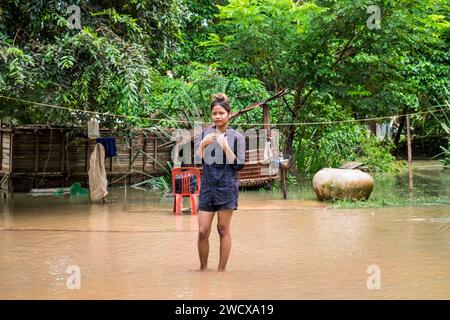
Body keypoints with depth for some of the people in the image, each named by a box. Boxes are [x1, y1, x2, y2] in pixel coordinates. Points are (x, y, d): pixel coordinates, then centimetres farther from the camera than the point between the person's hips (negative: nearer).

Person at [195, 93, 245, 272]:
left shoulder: (236, 137, -2)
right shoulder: (205, 134, 7)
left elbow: (239, 165, -8)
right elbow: (197, 161, 6)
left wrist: (225, 146, -16)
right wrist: (202, 145, -9)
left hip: (227, 187, -3)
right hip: (207, 186, 3)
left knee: (223, 229, 4)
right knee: (203, 231, 0)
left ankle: (221, 270, 15)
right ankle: (203, 268, 18)